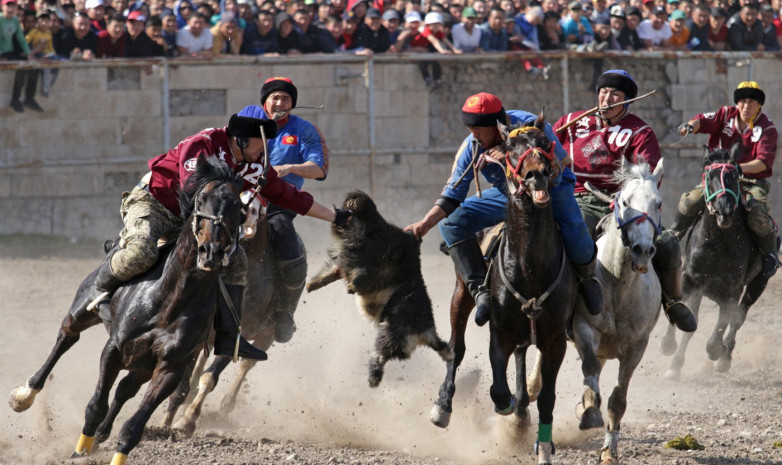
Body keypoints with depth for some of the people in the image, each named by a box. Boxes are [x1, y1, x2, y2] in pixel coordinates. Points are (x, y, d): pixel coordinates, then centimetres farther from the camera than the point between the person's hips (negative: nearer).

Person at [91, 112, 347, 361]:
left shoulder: (251, 167, 0)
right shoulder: (203, 144, -23)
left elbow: (288, 196, 10)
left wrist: (334, 217, 12)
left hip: (184, 221, 8)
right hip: (151, 202, -8)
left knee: (236, 259, -4)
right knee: (141, 255, -36)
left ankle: (227, 337, -5)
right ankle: (102, 288, -3)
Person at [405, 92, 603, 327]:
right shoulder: (472, 146, -16)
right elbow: (452, 195, -8)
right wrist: (426, 223, -23)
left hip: (551, 191, -5)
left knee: (578, 246, -30)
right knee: (452, 223, -13)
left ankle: (587, 279, 9)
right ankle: (481, 292, -18)